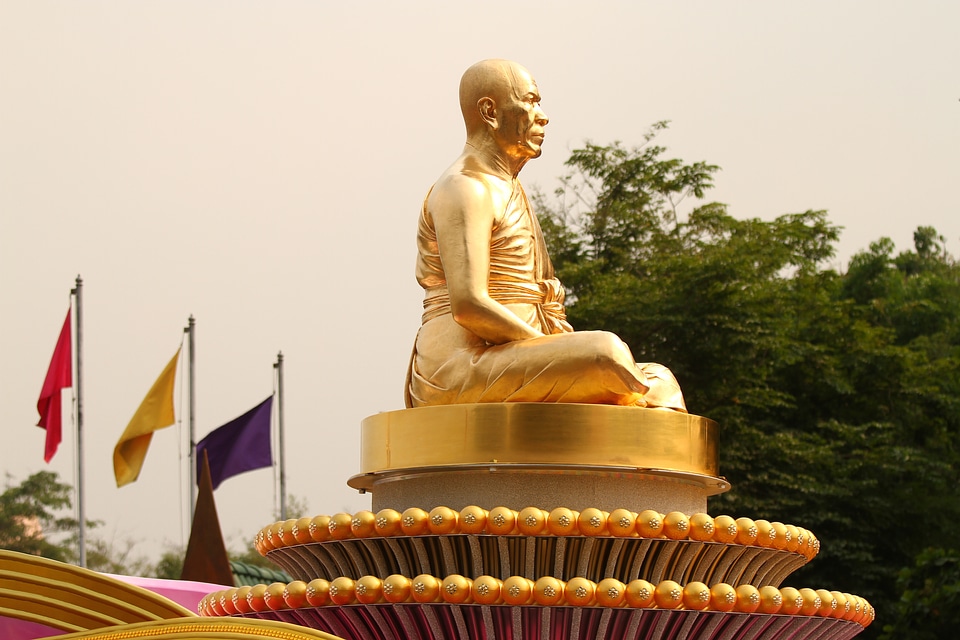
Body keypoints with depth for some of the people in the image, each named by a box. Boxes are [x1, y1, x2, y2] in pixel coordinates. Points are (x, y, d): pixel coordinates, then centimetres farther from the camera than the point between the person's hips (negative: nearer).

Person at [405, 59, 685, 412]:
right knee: (606, 353, -29)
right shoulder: (465, 189, -8)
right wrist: (559, 349, -14)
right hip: (463, 371, -10)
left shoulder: (507, 190, 25)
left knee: (658, 382, 0)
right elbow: (469, 307, -21)